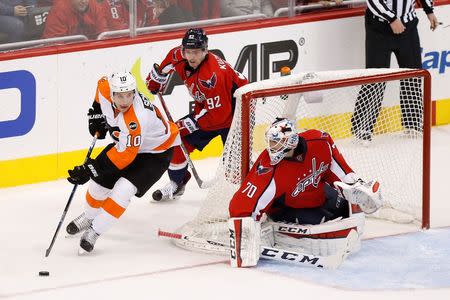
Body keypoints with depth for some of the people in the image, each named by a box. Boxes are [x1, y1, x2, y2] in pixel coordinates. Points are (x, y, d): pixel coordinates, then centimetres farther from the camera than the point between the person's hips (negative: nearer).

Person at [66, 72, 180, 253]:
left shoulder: (135, 119, -41)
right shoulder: (105, 89, -21)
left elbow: (125, 155, -35)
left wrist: (91, 169, -34)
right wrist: (96, 113, 3)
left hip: (156, 152, -7)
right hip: (125, 142, 7)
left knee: (123, 189, -22)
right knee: (100, 181, 6)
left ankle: (95, 231, -9)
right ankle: (89, 217, 34)